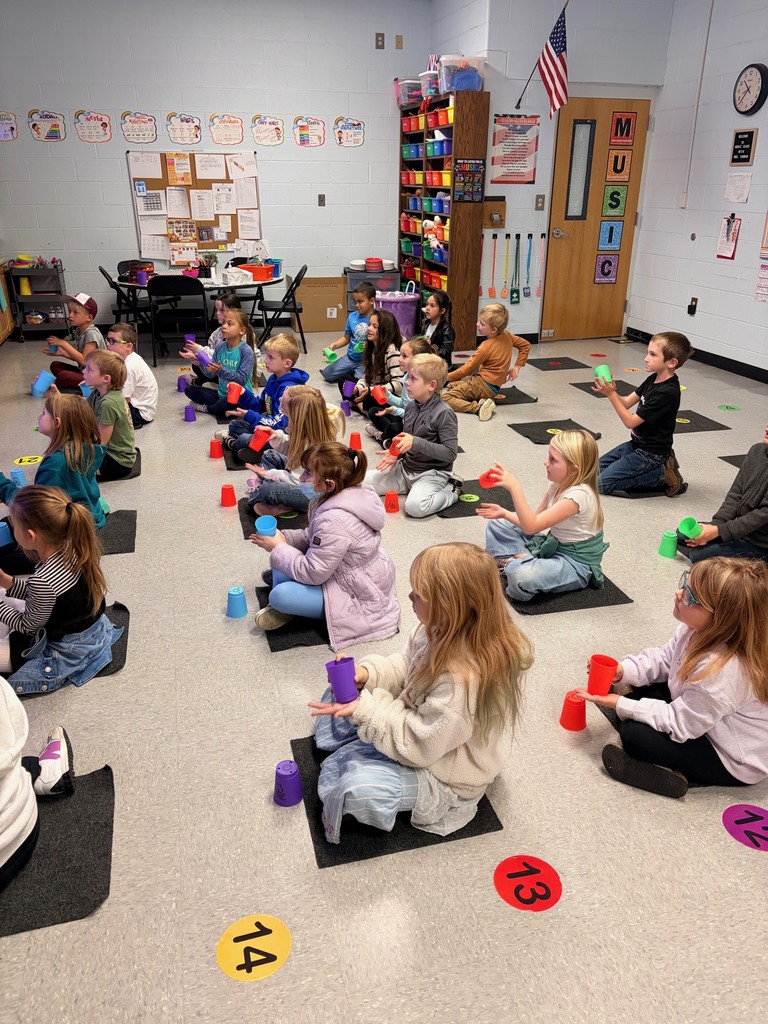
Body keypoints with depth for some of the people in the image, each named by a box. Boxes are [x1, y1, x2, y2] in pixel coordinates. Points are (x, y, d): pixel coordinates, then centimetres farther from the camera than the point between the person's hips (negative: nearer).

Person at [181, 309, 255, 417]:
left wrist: (220, 371, -33)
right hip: (222, 394, 6)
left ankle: (206, 408, -6)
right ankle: (222, 406, -10)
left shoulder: (246, 351, -15)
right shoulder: (220, 347, 2)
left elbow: (241, 379, -21)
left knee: (230, 402, -39)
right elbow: (210, 374, 0)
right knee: (190, 389, -1)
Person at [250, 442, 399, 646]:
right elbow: (314, 537, 11)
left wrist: (277, 548, -15)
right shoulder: (343, 497, -4)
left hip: (359, 596, -10)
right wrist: (282, 538, -4)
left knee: (280, 595, -24)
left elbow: (312, 573, -26)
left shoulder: (334, 521, -33)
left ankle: (285, 607, 7)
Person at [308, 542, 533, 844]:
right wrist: (368, 673, -16)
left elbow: (418, 745, -30)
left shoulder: (462, 680, -40)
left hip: (444, 776, -8)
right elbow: (405, 667, 2)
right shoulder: (445, 631, -15)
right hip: (418, 726, 8)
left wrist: (364, 710, -31)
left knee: (358, 788, -29)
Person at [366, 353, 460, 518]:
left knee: (414, 506, -33)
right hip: (405, 468, 7)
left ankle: (451, 491, -4)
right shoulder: (410, 407, 5)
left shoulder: (444, 413, -18)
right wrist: (396, 454, -2)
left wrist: (416, 443, -27)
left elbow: (451, 453, -22)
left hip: (432, 472, -7)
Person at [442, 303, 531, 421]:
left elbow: (466, 370, -10)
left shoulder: (486, 347, -17)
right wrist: (517, 367, 13)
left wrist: (447, 377, 3)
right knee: (451, 386, 21)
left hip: (484, 385, -9)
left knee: (446, 398, -17)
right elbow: (526, 345, 14)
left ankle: (478, 407, -31)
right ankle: (481, 400, -2)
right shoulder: (507, 335, 2)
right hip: (494, 386, 9)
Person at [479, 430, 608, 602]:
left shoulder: (578, 495, -28)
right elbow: (536, 520, 7)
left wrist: (514, 487, -39)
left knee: (521, 576, -38)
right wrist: (505, 513, -6)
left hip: (575, 564, -9)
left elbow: (531, 526, -33)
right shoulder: (559, 484, 0)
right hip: (552, 545, 9)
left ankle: (512, 566, -4)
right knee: (497, 525, 9)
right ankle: (520, 558, -12)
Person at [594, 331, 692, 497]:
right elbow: (626, 403, 2)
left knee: (603, 483, -12)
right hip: (637, 443, 9)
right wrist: (610, 390, -18)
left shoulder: (667, 392, -27)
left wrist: (611, 394, -27)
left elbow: (630, 421, -23)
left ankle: (662, 475, -3)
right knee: (598, 467, 16)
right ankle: (658, 466, 12)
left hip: (650, 453, -9)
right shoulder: (654, 379, 0)